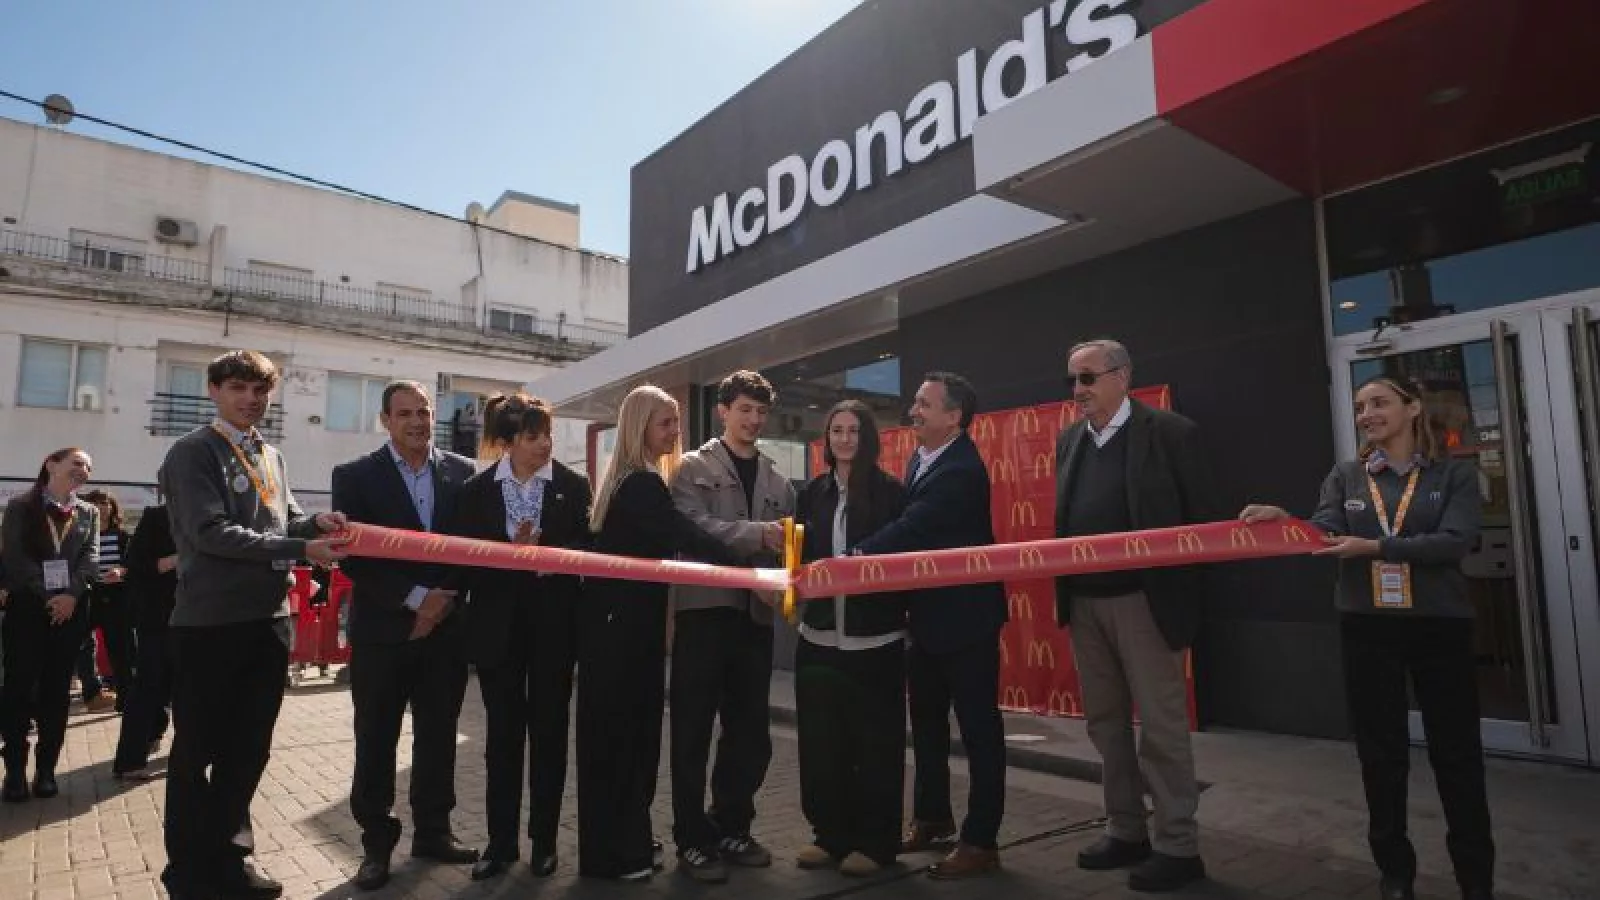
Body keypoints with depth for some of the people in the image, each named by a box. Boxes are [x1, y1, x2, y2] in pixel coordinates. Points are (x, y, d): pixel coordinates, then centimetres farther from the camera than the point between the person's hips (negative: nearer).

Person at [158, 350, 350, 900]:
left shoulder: (272, 457, 14)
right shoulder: (192, 453, -7)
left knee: (248, 750, 14)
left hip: (269, 619, 7)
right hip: (210, 623, -6)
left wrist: (314, 522, -7)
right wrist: (301, 549, -23)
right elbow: (211, 533, -18)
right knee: (196, 751, 7)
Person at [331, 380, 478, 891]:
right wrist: (415, 597, -15)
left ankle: (432, 832, 28)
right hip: (383, 630, -2)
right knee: (375, 743, 8)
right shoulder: (355, 476, -2)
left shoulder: (464, 473, 4)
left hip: (445, 627, 2)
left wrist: (446, 599, -7)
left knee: (438, 737, 12)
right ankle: (377, 844, 24)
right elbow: (353, 556, -9)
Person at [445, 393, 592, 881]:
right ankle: (500, 840, 23)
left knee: (548, 729, 9)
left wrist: (545, 554, -21)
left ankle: (544, 838, 23)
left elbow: (587, 547, -4)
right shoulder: (477, 489, 2)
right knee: (502, 732, 10)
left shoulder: (574, 485, -2)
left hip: (554, 624, -1)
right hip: (498, 624, 1)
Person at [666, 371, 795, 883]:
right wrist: (756, 534, -26)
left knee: (751, 733, 12)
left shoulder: (776, 480, 15)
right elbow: (693, 527, -14)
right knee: (693, 731, 3)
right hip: (704, 609, -4)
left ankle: (731, 828, 29)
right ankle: (693, 839, 16)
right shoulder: (694, 468, 1)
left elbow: (787, 543, 11)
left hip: (755, 614, 5)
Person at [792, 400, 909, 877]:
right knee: (821, 739, 9)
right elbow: (799, 554, 12)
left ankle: (874, 841, 19)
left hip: (875, 637, -4)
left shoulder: (890, 491, -3)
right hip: (820, 635, 4)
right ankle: (831, 833, 25)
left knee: (874, 740, 5)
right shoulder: (811, 494, 9)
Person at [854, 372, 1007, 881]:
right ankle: (932, 818, 36)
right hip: (928, 614, 9)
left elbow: (914, 528, -31)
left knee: (979, 728, 4)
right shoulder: (920, 459, 7)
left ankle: (981, 840, 16)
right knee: (926, 722, 19)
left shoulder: (962, 470, -22)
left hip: (964, 615, -9)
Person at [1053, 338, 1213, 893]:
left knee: (1161, 725, 2)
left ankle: (1177, 846, 16)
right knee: (1106, 723, 13)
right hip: (1084, 602, 6)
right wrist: (1061, 583, 5)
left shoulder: (1170, 432, -6)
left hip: (1144, 599, -6)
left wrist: (1184, 586, -12)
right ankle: (1126, 833, 27)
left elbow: (1199, 519, -6)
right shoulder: (1068, 441, 12)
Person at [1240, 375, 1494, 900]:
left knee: (1455, 749, 7)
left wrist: (1375, 547, -24)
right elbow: (1324, 533, -7)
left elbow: (1455, 542, -13)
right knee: (1380, 750, 9)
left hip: (1440, 625, -1)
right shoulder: (1345, 477, 7)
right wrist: (1284, 520, -27)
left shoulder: (1453, 474, 1)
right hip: (1367, 627, 2)